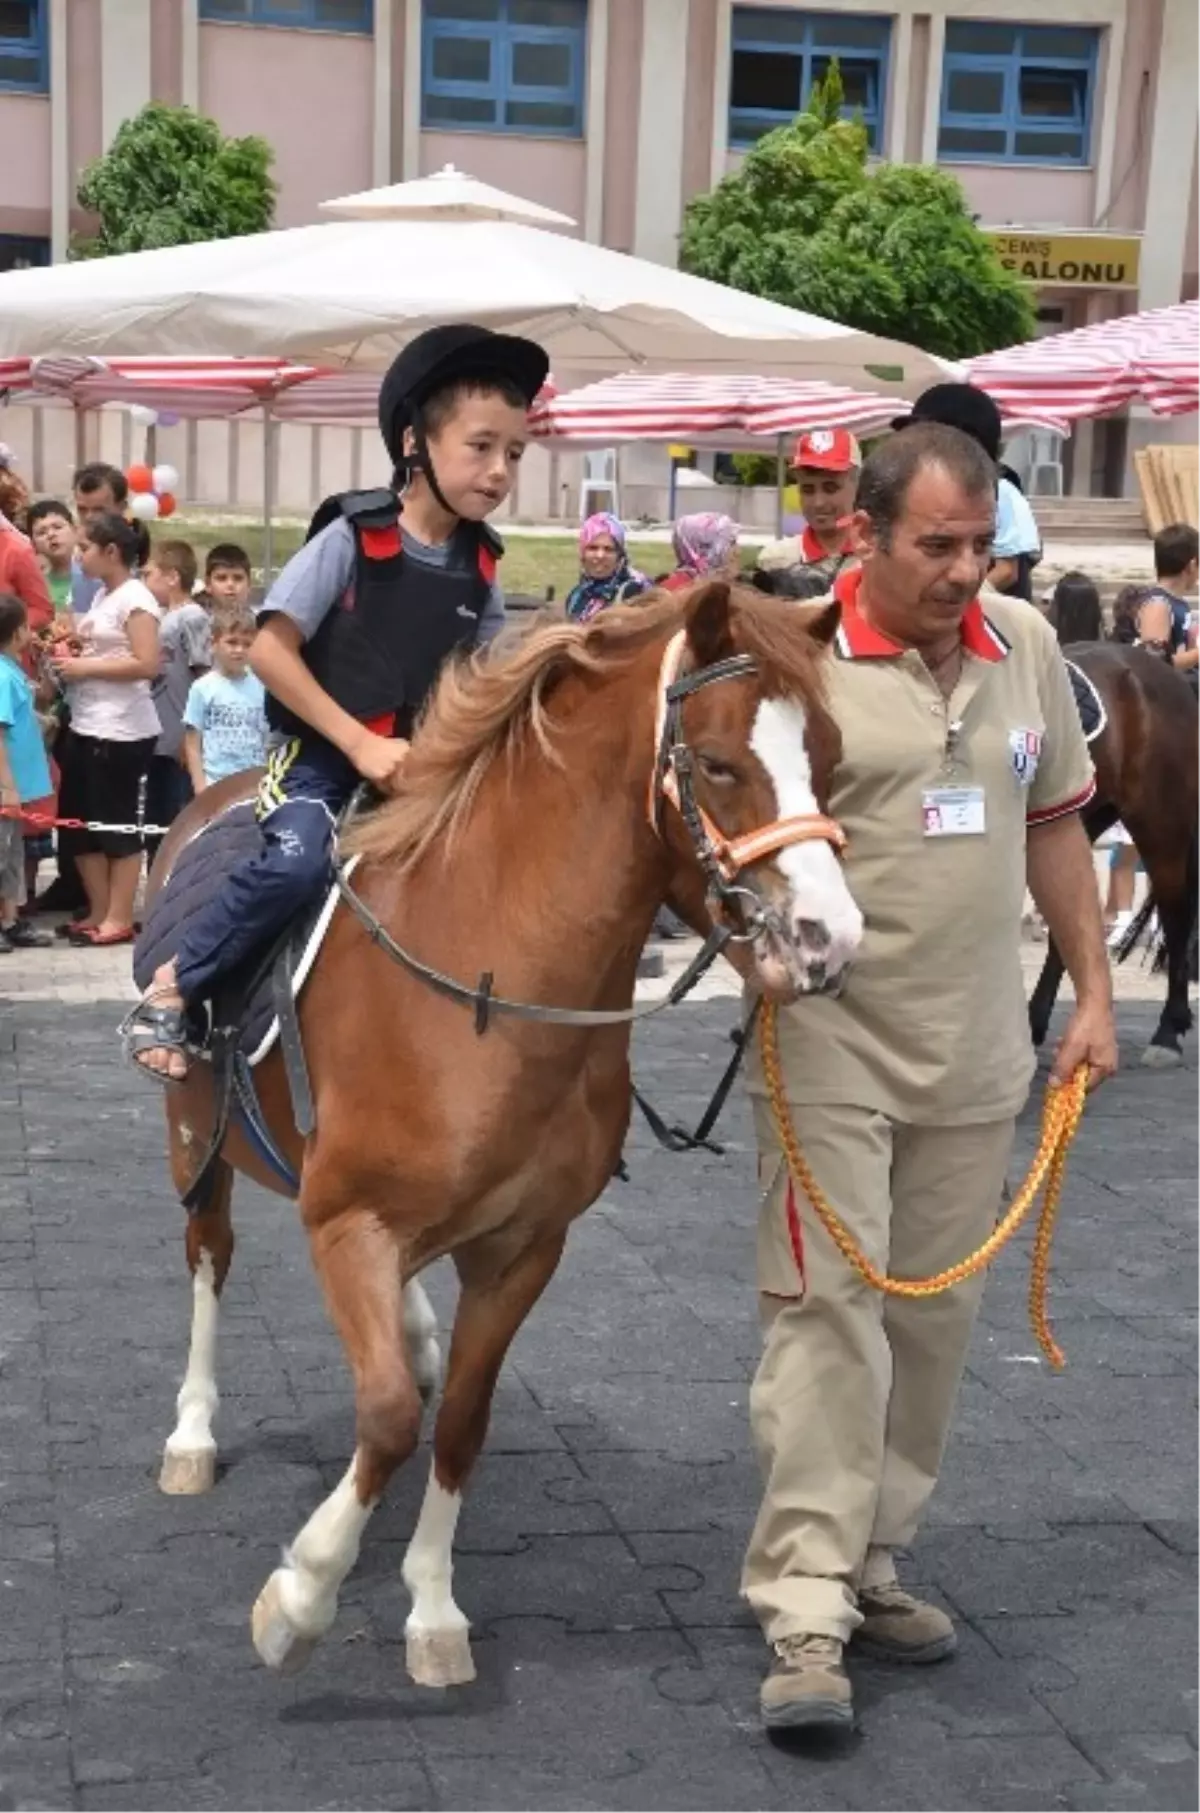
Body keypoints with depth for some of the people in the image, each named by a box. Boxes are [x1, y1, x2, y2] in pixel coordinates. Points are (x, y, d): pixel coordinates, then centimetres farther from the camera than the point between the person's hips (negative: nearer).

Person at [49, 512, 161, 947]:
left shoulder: (135, 598, -11)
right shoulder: (100, 597, 14)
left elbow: (147, 665, -20)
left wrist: (86, 667, -16)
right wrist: (70, 655, 3)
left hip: (122, 732, -9)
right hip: (86, 726, 9)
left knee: (119, 823, -2)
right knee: (79, 820, 11)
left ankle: (120, 918, 5)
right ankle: (99, 911, 20)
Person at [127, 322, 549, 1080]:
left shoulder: (481, 568, 3)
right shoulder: (353, 538, -12)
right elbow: (270, 651, -14)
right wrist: (360, 744, -18)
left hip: (423, 761, 6)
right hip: (325, 751, -6)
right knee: (297, 861, -30)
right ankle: (171, 989, -12)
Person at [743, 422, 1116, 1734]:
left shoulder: (1026, 648, 4)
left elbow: (1053, 824, 13)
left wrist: (1092, 992, 11)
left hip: (976, 1052, 5)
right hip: (833, 1048, -5)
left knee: (933, 1318, 12)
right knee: (827, 1311, -5)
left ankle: (872, 1559, 27)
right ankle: (807, 1607, 0)